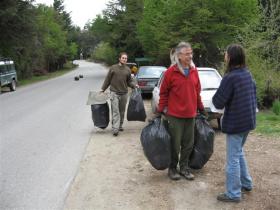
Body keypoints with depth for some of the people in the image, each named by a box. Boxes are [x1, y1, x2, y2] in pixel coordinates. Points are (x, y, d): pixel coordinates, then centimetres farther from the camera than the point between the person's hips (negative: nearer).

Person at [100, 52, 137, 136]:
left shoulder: (127, 70, 7)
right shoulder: (113, 68, 0)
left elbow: (129, 81, 11)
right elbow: (107, 79, 5)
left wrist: (134, 85, -8)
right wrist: (103, 89, 6)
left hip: (124, 93, 3)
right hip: (114, 93, -3)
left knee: (122, 111, 12)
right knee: (115, 111, -9)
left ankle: (120, 126, 27)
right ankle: (115, 129, -12)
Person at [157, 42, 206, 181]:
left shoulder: (194, 71, 7)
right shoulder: (171, 72, -8)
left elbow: (197, 91, 14)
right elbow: (163, 93, -4)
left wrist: (201, 108, 16)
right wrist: (161, 110, -5)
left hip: (190, 114, 5)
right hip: (175, 115, -5)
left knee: (188, 143, 11)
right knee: (175, 143, 4)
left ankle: (184, 168, 26)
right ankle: (172, 168, 22)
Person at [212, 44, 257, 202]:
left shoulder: (230, 77, -22)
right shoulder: (248, 74, 4)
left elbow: (218, 103, -19)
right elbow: (253, 95, 15)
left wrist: (217, 96, 0)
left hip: (235, 123, -8)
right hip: (248, 120, 8)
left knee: (233, 158, 3)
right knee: (239, 152, 25)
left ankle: (233, 194, 13)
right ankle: (246, 183, 35)